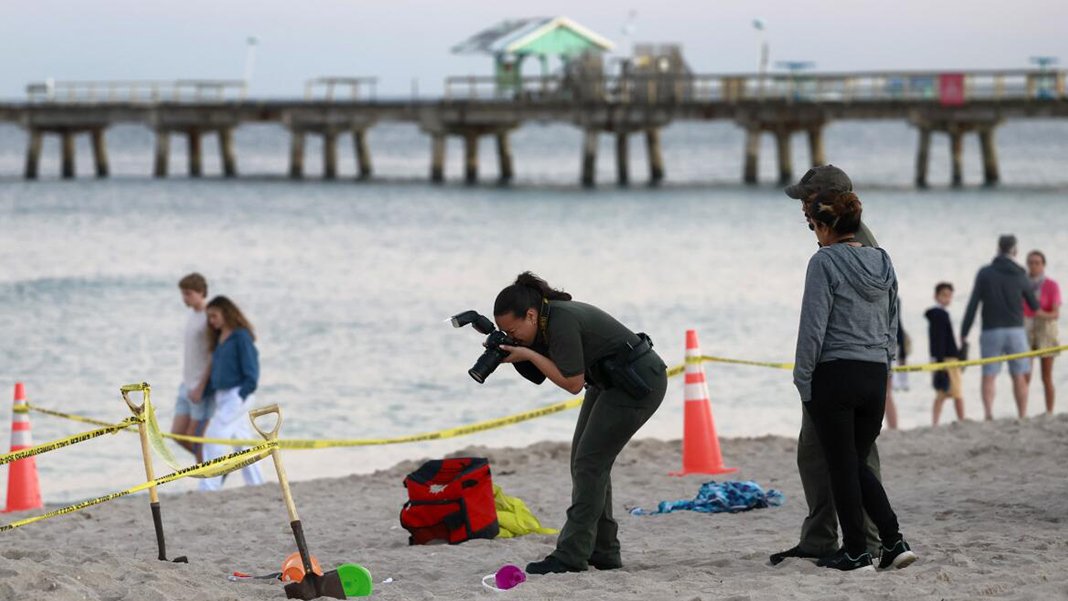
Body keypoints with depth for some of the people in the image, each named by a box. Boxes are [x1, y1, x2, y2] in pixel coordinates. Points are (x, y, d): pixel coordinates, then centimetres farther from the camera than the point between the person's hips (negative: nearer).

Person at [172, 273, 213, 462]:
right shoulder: (192, 314, 12)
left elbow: (214, 357, -16)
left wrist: (200, 387, -18)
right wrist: (185, 382, 19)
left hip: (203, 387, -9)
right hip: (187, 386, 9)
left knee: (195, 437, -5)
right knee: (178, 434, 7)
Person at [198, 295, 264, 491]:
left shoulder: (241, 337, -10)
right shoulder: (219, 339, 16)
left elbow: (251, 370, -13)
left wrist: (243, 394, -18)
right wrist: (207, 390, 9)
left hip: (237, 396, -9)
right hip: (222, 396, 9)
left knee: (213, 437, -13)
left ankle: (209, 487, -13)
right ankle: (256, 486, 13)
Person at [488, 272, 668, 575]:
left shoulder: (562, 321, -28)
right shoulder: (546, 321, 0)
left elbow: (573, 382, -26)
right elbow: (539, 376, 6)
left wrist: (527, 354, -24)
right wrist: (509, 353, -9)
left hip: (639, 383, -10)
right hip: (610, 384, 10)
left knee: (590, 462, -12)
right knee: (584, 462, 9)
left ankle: (571, 555, -12)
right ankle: (602, 552, 12)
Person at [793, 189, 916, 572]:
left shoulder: (825, 262, -11)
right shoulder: (883, 263, 10)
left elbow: (813, 327, -13)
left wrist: (803, 382, -7)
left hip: (834, 375, -6)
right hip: (876, 378, 6)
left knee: (842, 468, 3)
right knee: (858, 465, 17)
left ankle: (856, 552, 5)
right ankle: (893, 540, 5)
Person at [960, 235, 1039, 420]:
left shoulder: (985, 273, -1)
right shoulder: (1020, 276, 1)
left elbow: (973, 304, -6)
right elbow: (1034, 306, 12)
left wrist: (964, 332, -2)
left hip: (991, 332, -1)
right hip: (1015, 330, 1)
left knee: (988, 376, 0)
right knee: (1019, 377, 7)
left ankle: (988, 411, -20)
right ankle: (1022, 416, 3)